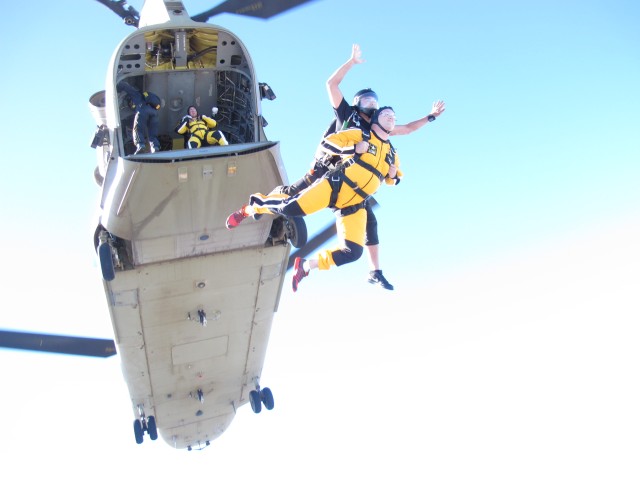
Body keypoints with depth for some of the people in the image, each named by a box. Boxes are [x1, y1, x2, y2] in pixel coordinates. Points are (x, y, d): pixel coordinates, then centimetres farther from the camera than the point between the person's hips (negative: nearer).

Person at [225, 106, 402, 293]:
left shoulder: (392, 153, 18)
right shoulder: (361, 134, 4)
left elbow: (392, 179, 31)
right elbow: (327, 142, -2)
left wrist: (394, 176, 7)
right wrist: (354, 148, -15)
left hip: (353, 205, 5)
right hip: (335, 186, -5)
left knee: (353, 252, -12)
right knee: (291, 208, -20)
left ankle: (306, 265, 7)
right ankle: (249, 208, 11)